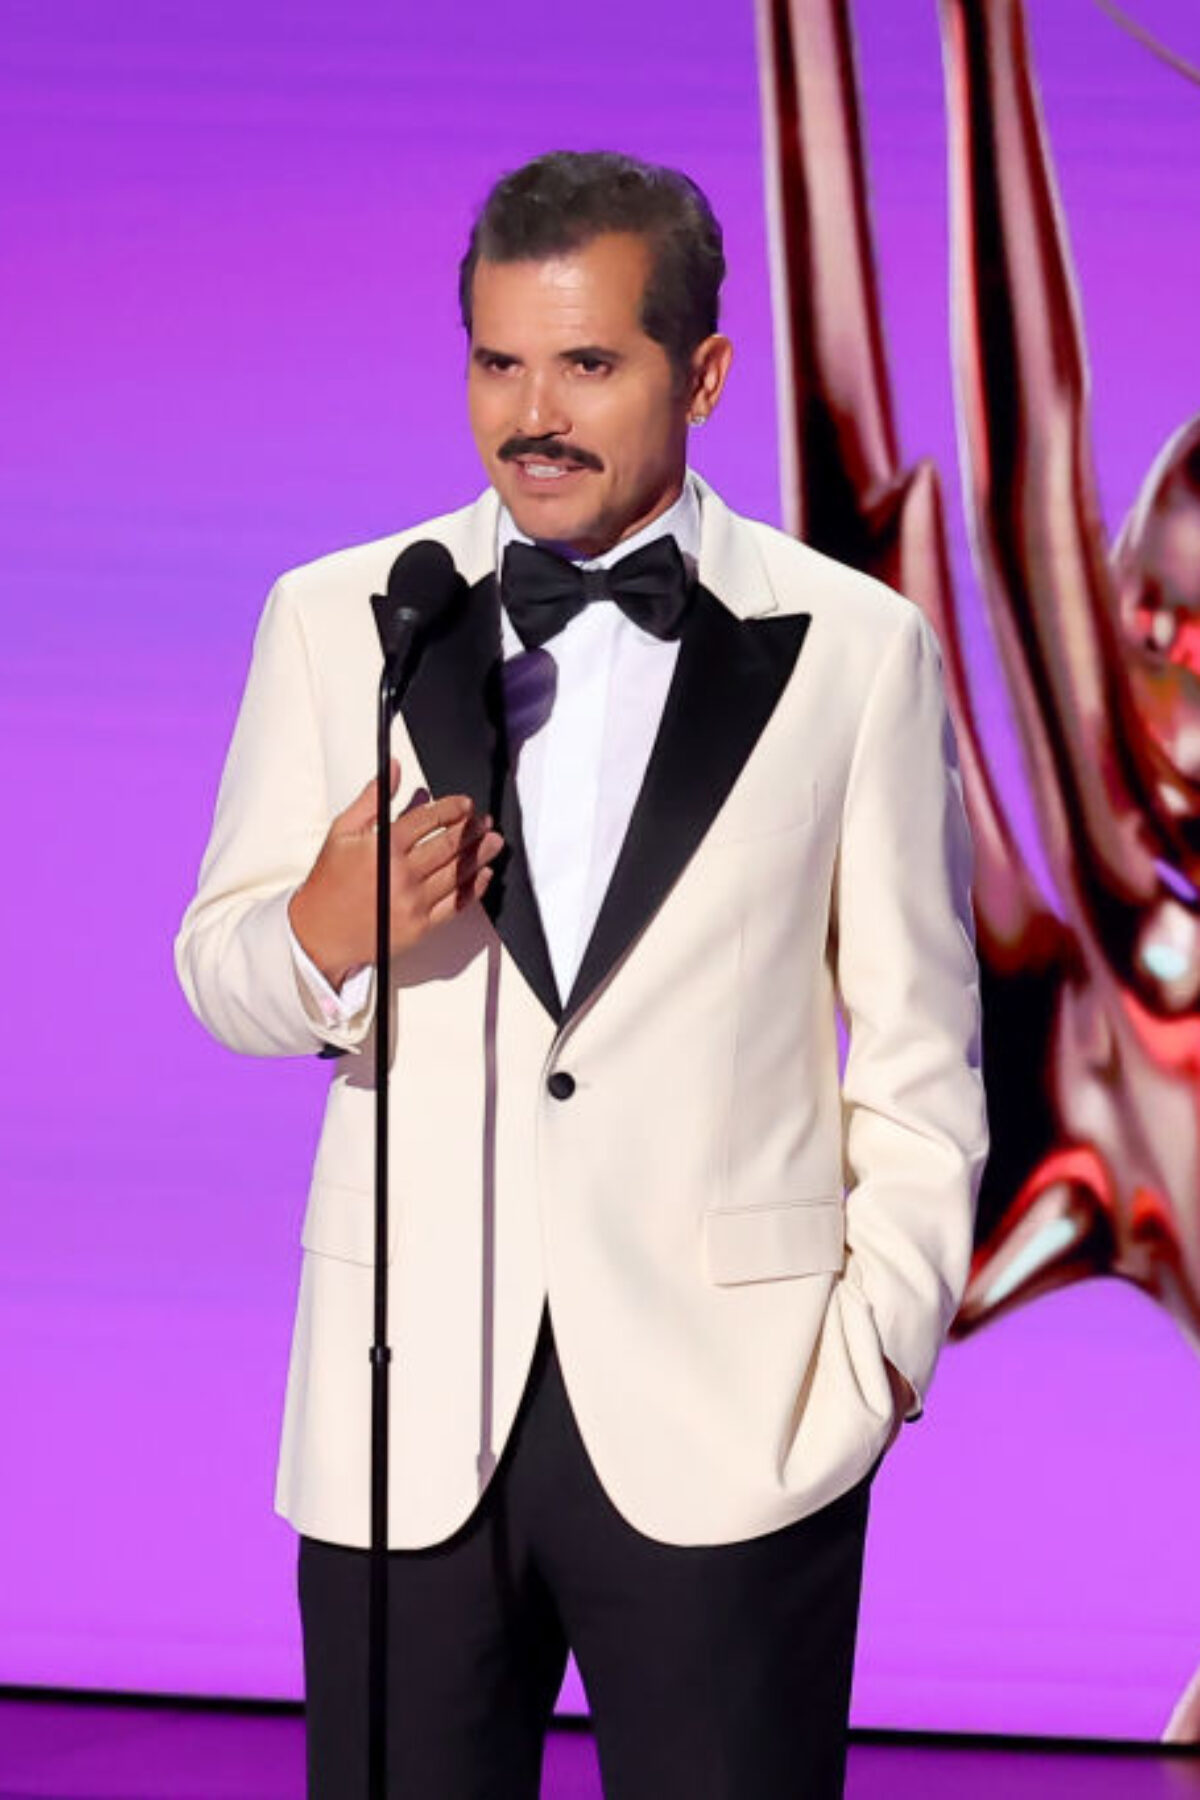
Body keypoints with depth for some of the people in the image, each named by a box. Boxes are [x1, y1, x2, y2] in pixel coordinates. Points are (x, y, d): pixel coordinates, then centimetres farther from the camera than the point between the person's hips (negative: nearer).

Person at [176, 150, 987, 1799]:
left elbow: (918, 1048, 5)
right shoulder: (339, 623, 7)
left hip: (730, 1419, -1)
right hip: (408, 1413, 2)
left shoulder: (854, 648, 3)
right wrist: (321, 940, -12)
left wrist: (885, 1335, -2)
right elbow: (219, 969, 10)